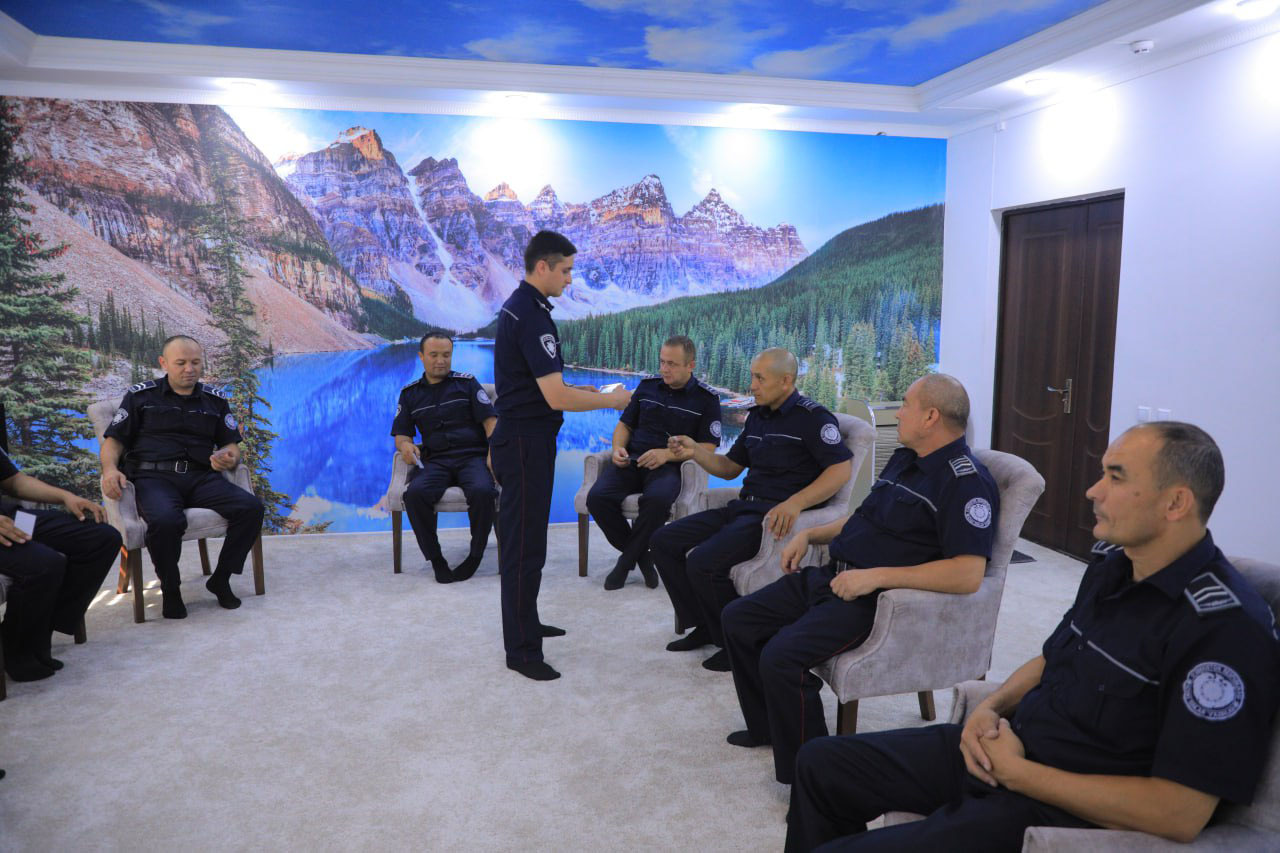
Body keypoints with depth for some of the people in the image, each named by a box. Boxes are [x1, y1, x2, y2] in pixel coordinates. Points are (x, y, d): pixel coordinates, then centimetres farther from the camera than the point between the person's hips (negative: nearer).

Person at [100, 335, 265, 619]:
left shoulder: (215, 400, 18)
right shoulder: (140, 396, 12)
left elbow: (232, 446, 18)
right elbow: (113, 441, 9)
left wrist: (229, 459, -8)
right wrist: (109, 469, -13)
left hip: (201, 477, 3)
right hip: (153, 477, -3)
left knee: (251, 507, -25)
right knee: (166, 520, -38)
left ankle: (221, 579, -5)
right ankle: (170, 590, -9)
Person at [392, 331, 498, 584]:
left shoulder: (466, 382, 12)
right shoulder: (410, 393, 19)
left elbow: (490, 420, 4)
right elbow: (400, 434, 19)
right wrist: (405, 445, -8)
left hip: (472, 456, -2)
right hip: (435, 460, 2)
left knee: (482, 491, -35)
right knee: (414, 494, -31)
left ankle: (476, 554, -13)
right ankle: (435, 559, -16)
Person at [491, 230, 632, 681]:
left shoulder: (517, 306, 12)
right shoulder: (532, 316, -20)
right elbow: (556, 398, -24)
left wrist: (575, 389, 15)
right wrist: (609, 400, -10)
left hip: (520, 437, 11)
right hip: (526, 442, -11)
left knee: (523, 538, 19)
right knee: (525, 546, -4)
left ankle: (525, 624, 32)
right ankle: (521, 649, 5)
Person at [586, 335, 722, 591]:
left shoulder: (706, 399, 3)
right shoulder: (647, 386, 15)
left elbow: (707, 448, -2)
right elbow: (624, 424, 22)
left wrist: (667, 454, -16)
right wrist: (618, 448, -1)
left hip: (670, 465, -4)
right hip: (632, 461, 4)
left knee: (657, 499, -39)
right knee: (597, 497, -26)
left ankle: (626, 560, -12)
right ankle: (641, 555, -4)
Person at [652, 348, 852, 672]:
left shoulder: (812, 416, -8)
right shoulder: (757, 416, 17)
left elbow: (841, 469, -19)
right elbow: (729, 468, 23)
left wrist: (795, 503, -31)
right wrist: (696, 452, 4)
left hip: (774, 516, -9)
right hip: (742, 508, 9)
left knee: (702, 562, -27)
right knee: (663, 541, 2)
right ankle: (704, 626, 12)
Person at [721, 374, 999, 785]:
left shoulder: (966, 481, -16)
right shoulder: (904, 459, 15)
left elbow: (968, 574, -26)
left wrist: (877, 575, -26)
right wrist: (809, 535, 15)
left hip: (875, 598, -10)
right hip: (831, 576, 10)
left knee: (780, 656, -28)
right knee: (738, 618, 10)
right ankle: (767, 726, 25)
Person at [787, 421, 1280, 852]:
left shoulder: (1228, 627, -22)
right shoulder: (1111, 568, 6)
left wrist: (1018, 772, -19)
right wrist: (991, 707, -1)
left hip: (1065, 810, -8)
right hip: (1003, 747, 9)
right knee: (820, 763, 8)